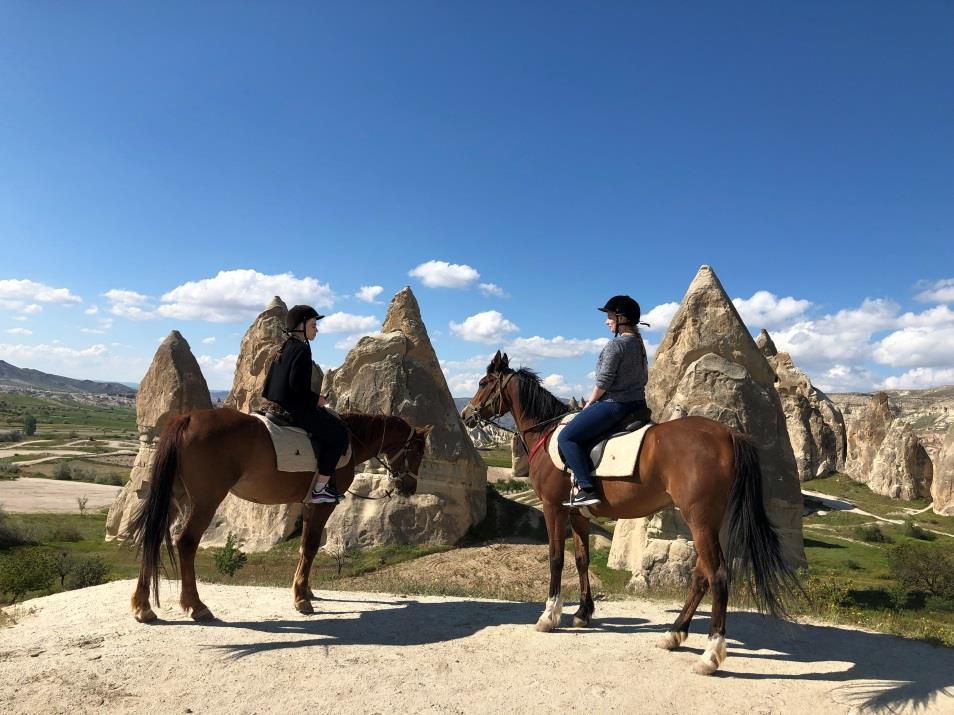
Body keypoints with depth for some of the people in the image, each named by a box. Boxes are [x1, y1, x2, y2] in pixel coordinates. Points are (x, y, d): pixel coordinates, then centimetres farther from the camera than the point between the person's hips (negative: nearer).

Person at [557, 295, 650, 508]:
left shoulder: (615, 345, -16)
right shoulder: (639, 343, 12)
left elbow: (603, 381, -17)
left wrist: (589, 403, -1)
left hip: (614, 404, -10)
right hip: (638, 404, 10)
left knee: (567, 437, -9)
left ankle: (587, 489, -18)